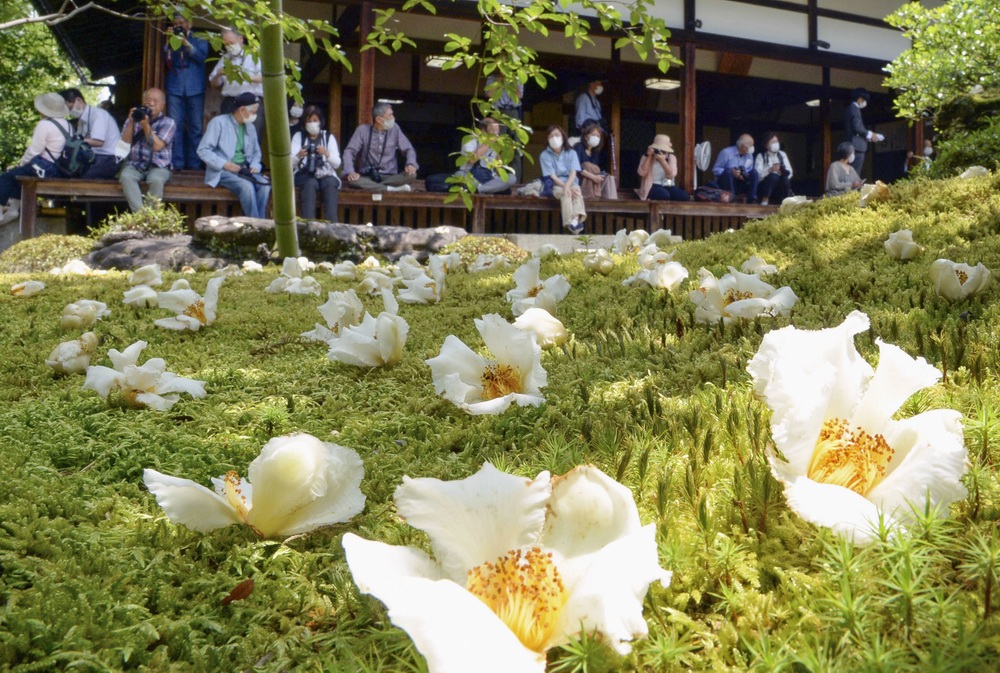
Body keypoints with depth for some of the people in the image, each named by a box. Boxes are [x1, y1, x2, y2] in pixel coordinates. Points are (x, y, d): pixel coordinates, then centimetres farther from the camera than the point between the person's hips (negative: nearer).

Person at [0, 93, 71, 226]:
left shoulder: (44, 125, -14)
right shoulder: (68, 126, 9)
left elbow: (33, 151, -13)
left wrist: (21, 162, 6)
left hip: (45, 169, -9)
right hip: (63, 169, 9)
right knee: (18, 173, 29)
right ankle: (14, 208, 26)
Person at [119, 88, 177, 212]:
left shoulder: (168, 123, 3)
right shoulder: (134, 118, 14)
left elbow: (157, 146, -10)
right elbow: (125, 143, 2)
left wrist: (146, 125, -17)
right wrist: (131, 122, -8)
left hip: (158, 166, -2)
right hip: (134, 164, 3)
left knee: (156, 180, -37)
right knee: (126, 177, -32)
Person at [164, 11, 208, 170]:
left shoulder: (199, 40, 12)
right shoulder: (171, 41, 19)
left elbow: (202, 56, -6)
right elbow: (164, 59, 5)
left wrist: (186, 44, -17)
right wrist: (168, 42, -5)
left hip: (195, 88, -1)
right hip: (175, 88, 1)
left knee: (196, 126, -3)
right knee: (175, 126, -6)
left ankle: (194, 163, 0)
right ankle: (176, 162, -7)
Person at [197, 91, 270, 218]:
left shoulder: (250, 127, 15)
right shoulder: (219, 122, -4)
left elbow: (256, 152, 25)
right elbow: (203, 150, -8)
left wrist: (254, 165, 2)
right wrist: (224, 164, -19)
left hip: (245, 170, 5)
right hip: (222, 171, -5)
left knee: (264, 185, -26)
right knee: (246, 186, -34)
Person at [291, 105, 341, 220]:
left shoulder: (329, 137, 11)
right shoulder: (298, 136, 11)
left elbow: (337, 164, -1)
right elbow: (290, 164, -1)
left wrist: (327, 154, -20)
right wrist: (298, 156, -24)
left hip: (326, 175, 0)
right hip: (305, 175, 0)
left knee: (330, 184, -34)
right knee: (311, 183, -35)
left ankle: (332, 224, -42)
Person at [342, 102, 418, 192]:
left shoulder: (394, 129, 3)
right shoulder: (363, 130, 0)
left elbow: (409, 149, 8)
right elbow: (349, 151, -2)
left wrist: (411, 164, -15)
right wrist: (350, 171, -22)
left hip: (390, 177, 2)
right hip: (367, 177, -2)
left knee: (411, 175, -27)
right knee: (352, 181, -34)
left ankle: (371, 187, -30)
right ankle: (391, 189, -37)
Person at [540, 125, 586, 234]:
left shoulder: (571, 153, 6)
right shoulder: (545, 155, 0)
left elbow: (573, 172, -8)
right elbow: (552, 176, -8)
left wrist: (567, 185, -28)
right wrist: (564, 187, -23)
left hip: (571, 183, 2)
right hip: (556, 185, -1)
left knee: (577, 190, -34)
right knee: (565, 193, -35)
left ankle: (577, 218, -54)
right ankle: (571, 222, -49)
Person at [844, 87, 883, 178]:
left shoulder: (850, 108, 20)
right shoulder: (855, 108, -9)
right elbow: (857, 127, -18)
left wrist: (868, 135, 17)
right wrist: (870, 135, -5)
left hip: (853, 146, 10)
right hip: (857, 146, -10)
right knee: (855, 174, -11)